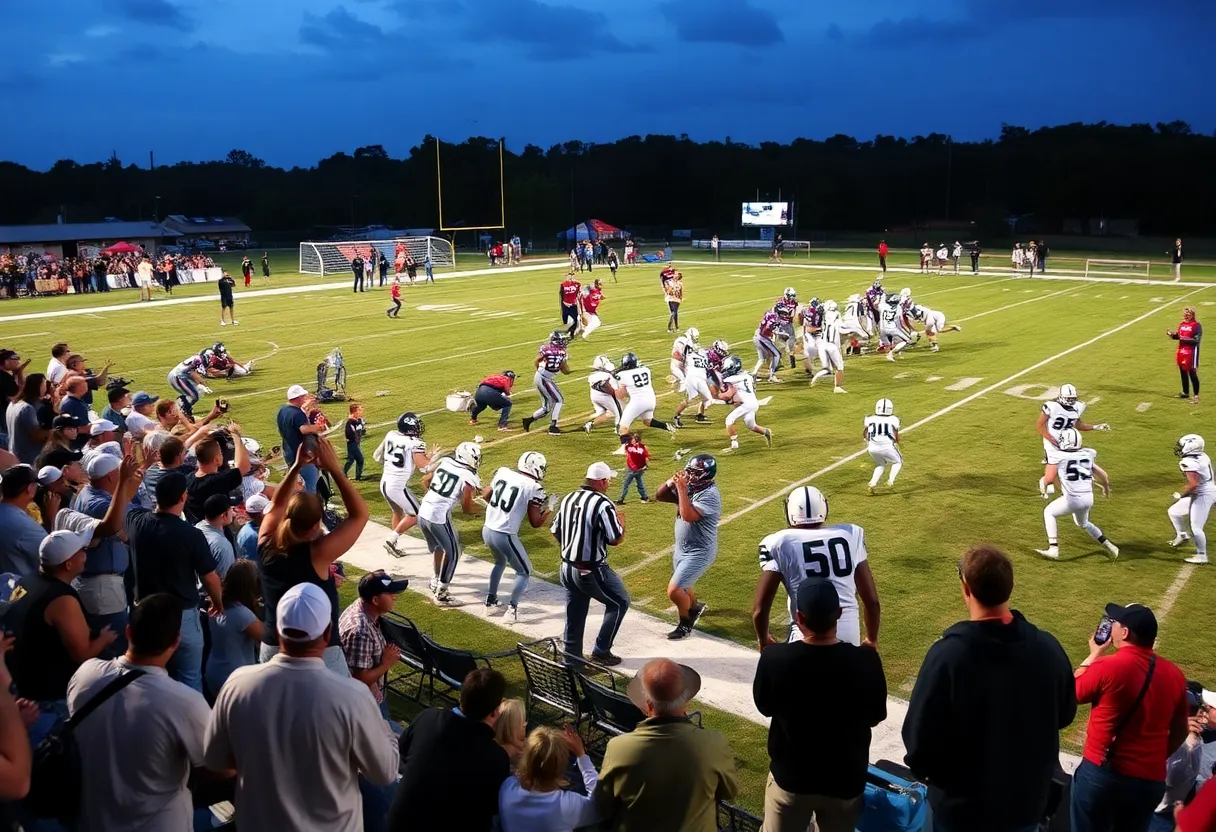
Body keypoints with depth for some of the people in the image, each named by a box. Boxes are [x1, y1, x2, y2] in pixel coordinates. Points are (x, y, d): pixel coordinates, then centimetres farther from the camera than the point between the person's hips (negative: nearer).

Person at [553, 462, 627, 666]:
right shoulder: (603, 504, -19)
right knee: (619, 602, 15)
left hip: (567, 568, 7)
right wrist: (621, 521, 5)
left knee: (574, 618, 17)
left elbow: (555, 531, 12)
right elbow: (616, 539, -15)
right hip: (592, 571, -7)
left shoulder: (567, 499, 3)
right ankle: (601, 652, 16)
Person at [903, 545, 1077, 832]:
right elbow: (1065, 715, 4)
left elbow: (919, 737, -22)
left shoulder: (948, 654, -29)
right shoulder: (1048, 647, -14)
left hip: (962, 807, -3)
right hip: (1028, 801, 4)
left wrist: (929, 773, -1)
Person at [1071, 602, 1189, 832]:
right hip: (1151, 780, 4)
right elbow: (1181, 731, 11)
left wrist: (1095, 654, 10)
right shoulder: (1174, 674, 0)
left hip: (1101, 773, -4)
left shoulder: (1107, 667, -16)